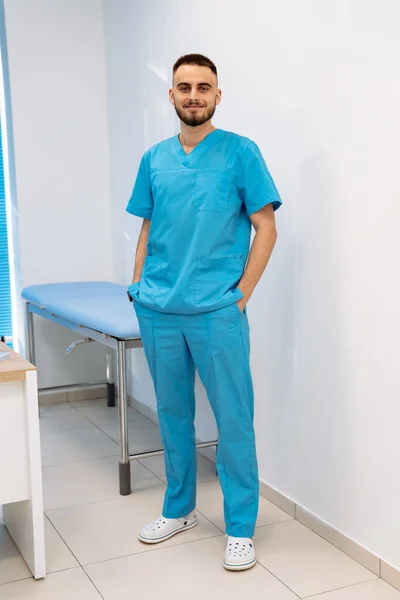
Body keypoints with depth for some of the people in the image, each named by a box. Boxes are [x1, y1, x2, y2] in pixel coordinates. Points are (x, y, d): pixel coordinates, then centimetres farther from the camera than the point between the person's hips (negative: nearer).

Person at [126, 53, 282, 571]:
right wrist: (139, 288, 7)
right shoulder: (154, 160, 10)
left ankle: (240, 528, 17)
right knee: (172, 413, 16)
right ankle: (178, 509, 33)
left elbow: (266, 229, -4)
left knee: (233, 421, 1)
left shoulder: (240, 152, -3)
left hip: (217, 312, -4)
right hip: (158, 312, 5)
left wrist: (240, 295, -8)